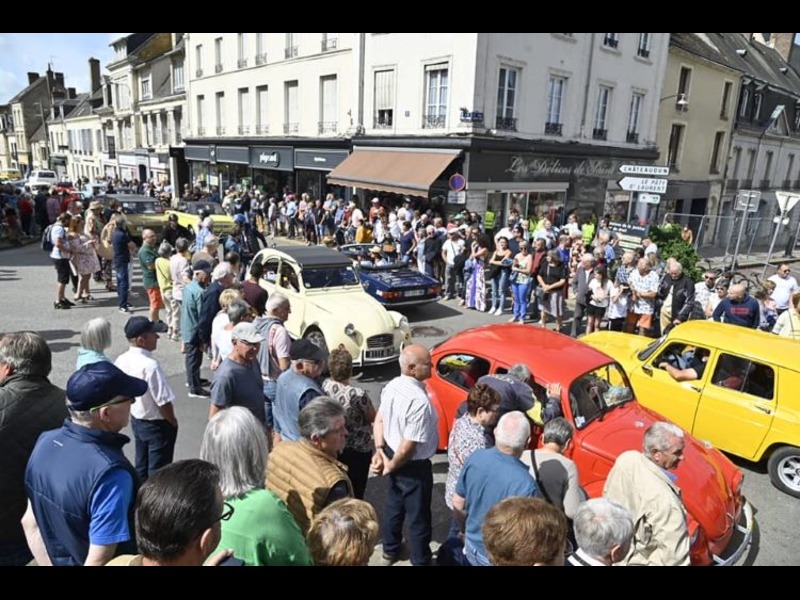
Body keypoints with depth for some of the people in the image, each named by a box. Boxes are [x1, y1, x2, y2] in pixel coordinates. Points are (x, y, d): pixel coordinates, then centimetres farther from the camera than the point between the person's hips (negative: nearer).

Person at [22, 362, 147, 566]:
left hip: (59, 560, 6)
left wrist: (51, 563, 9)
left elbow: (30, 522, 1)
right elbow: (98, 561, -28)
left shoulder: (46, 442, -10)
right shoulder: (110, 473, -34)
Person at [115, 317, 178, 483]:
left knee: (141, 466, 24)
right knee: (157, 471, 10)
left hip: (136, 420, 8)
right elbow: (163, 402, -26)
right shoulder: (150, 365, -31)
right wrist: (173, 421, -9)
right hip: (157, 425, -8)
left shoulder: (121, 360, -7)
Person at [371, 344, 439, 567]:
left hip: (392, 456, 8)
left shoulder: (392, 386, -6)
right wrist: (391, 465, -12)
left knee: (393, 506, 27)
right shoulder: (419, 401, -32)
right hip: (413, 466, -8)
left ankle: (390, 551, 48)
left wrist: (380, 450, 1)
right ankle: (420, 561, 36)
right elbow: (409, 446, -28)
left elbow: (379, 419, 3)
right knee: (418, 517, 15)